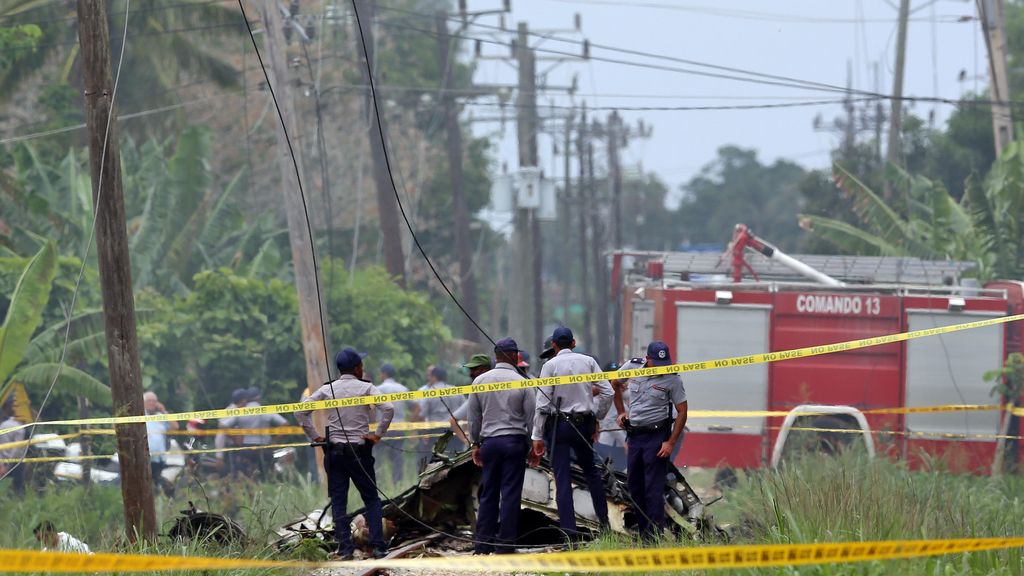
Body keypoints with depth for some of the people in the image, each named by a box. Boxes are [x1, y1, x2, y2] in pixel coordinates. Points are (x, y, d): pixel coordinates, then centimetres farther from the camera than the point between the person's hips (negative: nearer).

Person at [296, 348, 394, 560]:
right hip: (360, 451, -2)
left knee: (338, 501, 5)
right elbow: (388, 409, -17)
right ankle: (378, 546, -1)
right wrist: (378, 435, -7)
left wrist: (315, 436, 5)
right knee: (371, 499, 8)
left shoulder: (327, 390, 3)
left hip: (334, 452, 2)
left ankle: (345, 548, -2)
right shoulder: (366, 388, -4)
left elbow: (301, 412, 0)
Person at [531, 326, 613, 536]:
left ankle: (568, 528, -7)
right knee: (591, 470, 21)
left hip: (558, 424, -3)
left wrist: (538, 436, -7)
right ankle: (603, 518, 21)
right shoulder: (588, 361, 3)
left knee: (562, 477, -2)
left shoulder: (550, 365, -6)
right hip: (584, 423, 3)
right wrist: (596, 417, 15)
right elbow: (607, 392, 2)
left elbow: (542, 403, -9)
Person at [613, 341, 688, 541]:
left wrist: (671, 443, -11)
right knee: (634, 485, 10)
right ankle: (642, 533, 19)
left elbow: (682, 412, -5)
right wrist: (621, 412, 11)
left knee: (654, 489, -9)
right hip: (634, 435, 5)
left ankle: (654, 536, -10)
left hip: (656, 436, -5)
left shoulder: (672, 379, -8)